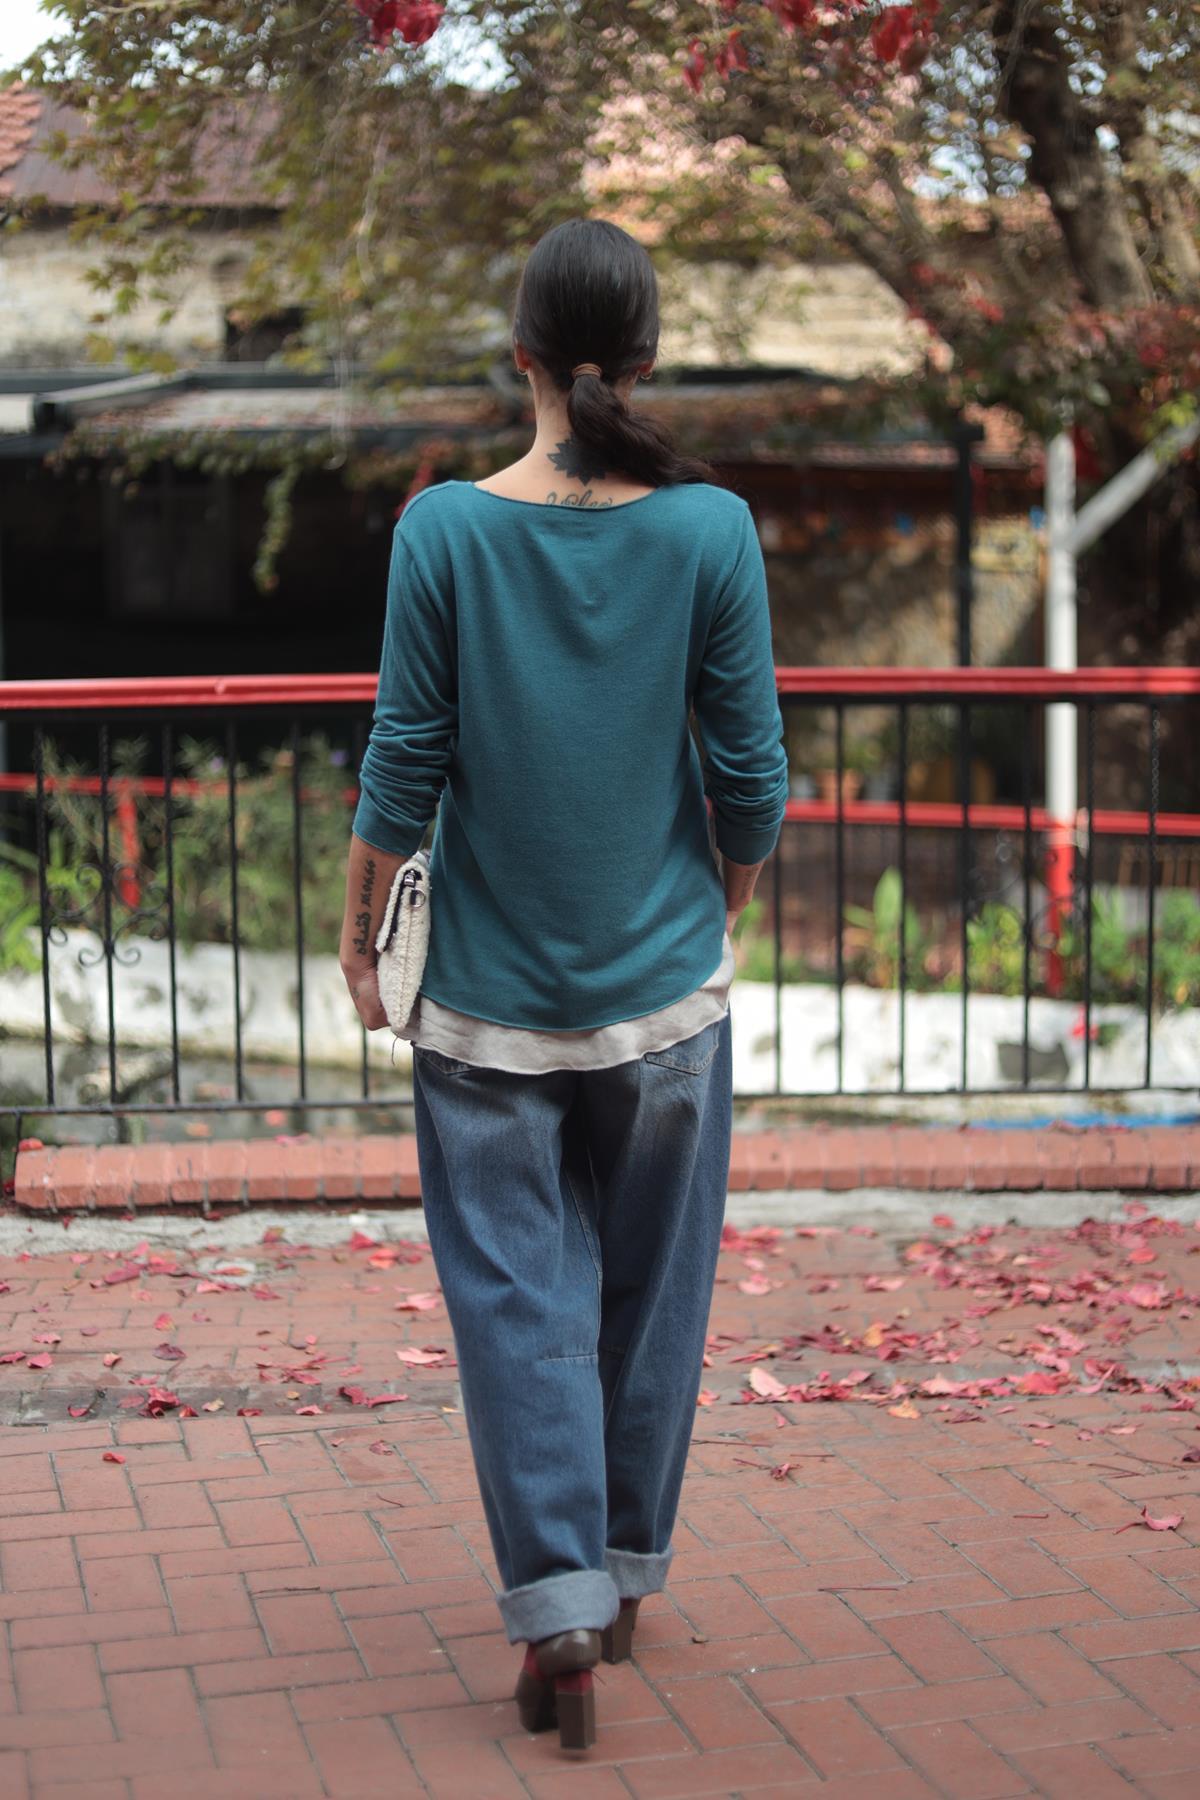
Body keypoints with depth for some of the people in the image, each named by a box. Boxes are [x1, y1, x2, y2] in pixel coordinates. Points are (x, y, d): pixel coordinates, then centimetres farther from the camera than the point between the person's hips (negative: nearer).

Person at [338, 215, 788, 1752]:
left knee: (519, 1294, 7)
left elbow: (405, 765, -7)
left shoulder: (445, 528, -10)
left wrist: (356, 937, 7)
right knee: (650, 1286, 16)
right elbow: (751, 774, -4)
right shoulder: (709, 529, -8)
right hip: (666, 989, 1)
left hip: (491, 991, -1)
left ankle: (557, 1607, 0)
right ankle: (624, 1574, 30)